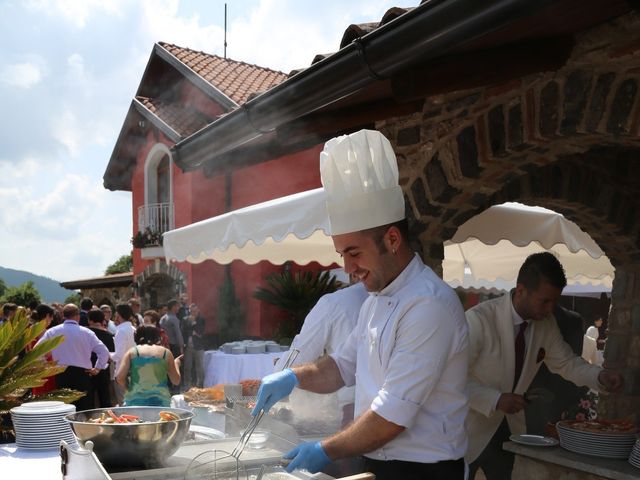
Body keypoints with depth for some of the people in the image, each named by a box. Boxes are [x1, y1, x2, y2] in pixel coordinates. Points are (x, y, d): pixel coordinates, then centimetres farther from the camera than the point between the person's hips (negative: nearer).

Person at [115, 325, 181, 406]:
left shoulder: (132, 352, 4)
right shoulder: (166, 353, 6)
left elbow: (119, 378, -4)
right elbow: (176, 381, 10)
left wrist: (129, 388, 15)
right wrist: (176, 364, 27)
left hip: (135, 400, 0)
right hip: (160, 401, 0)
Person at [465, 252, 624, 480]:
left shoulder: (546, 323, -4)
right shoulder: (478, 320, -25)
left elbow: (565, 362, 11)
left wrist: (599, 376, -7)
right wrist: (495, 400, -31)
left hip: (509, 426, 6)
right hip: (470, 429, -6)